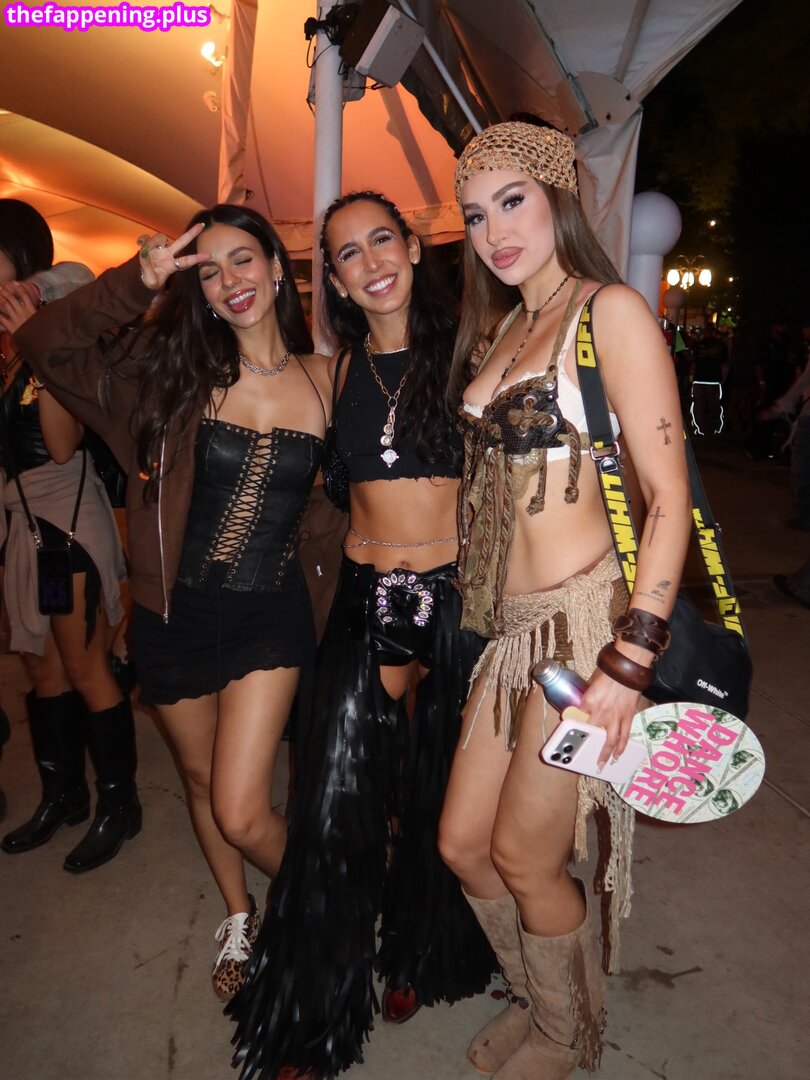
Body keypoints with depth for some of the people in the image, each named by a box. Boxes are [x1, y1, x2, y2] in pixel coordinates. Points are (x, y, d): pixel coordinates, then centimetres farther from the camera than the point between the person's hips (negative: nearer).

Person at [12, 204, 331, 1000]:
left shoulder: (322, 380, -3)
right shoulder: (178, 369, -4)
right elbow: (44, 344, -11)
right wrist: (137, 280, -19)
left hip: (269, 613, -1)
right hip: (175, 613, 2)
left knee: (241, 812, -4)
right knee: (200, 783, 19)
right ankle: (239, 916, 48)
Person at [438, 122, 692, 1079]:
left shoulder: (610, 311, -8)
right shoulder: (501, 329, 15)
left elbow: (669, 496, -14)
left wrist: (630, 660, -19)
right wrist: (473, 599, 9)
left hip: (586, 620, -7)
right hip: (510, 627, 7)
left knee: (525, 856, 9)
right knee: (462, 842, 14)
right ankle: (537, 997, 44)